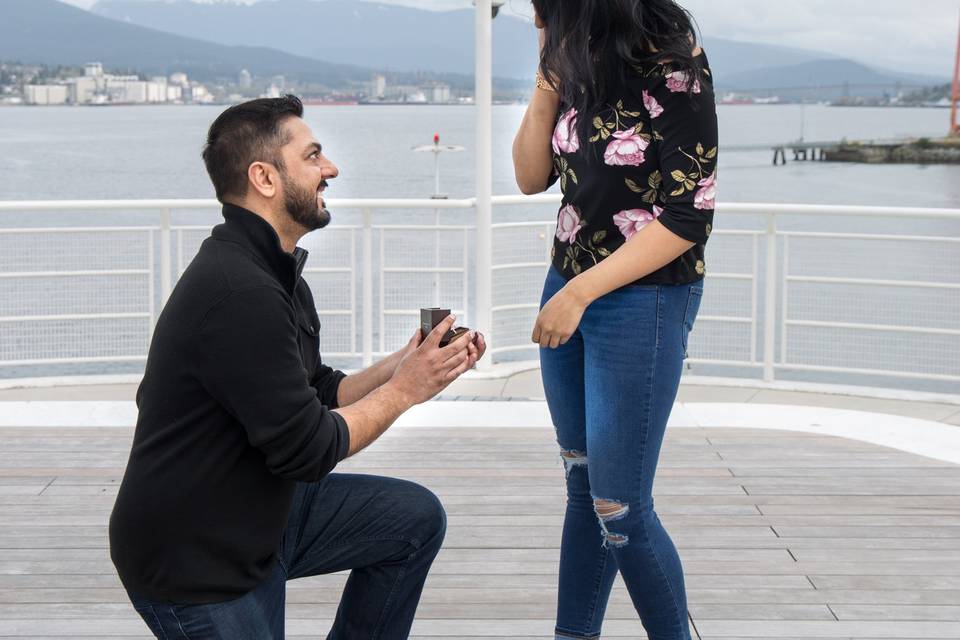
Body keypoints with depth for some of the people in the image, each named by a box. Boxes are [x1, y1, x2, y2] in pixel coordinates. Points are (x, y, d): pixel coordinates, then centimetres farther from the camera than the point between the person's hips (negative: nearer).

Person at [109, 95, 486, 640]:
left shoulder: (274, 272, 7)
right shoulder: (239, 293, -28)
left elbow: (319, 393, 13)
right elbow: (309, 449, -25)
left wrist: (401, 366, -2)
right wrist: (403, 390, -12)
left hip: (261, 512, 9)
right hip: (194, 560, -9)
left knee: (417, 518, 5)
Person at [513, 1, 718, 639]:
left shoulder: (675, 72, -16)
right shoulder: (583, 70, 3)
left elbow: (688, 218, -18)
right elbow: (532, 177, 9)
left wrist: (580, 292, -18)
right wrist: (548, 82, -6)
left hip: (643, 300, -6)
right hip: (569, 290, 6)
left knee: (619, 508, -3)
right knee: (583, 487, 13)